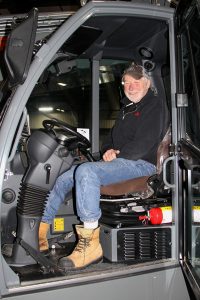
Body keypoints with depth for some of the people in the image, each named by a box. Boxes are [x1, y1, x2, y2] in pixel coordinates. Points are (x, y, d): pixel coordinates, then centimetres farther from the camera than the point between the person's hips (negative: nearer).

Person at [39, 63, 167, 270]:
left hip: (140, 164, -9)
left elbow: (145, 143, -15)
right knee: (63, 179, 1)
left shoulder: (154, 105, -3)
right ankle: (39, 232, 4)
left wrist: (117, 156, -10)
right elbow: (112, 138, 26)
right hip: (120, 162, 9)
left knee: (86, 171, -35)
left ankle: (90, 243, -37)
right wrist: (108, 150, 3)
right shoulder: (126, 108, 25)